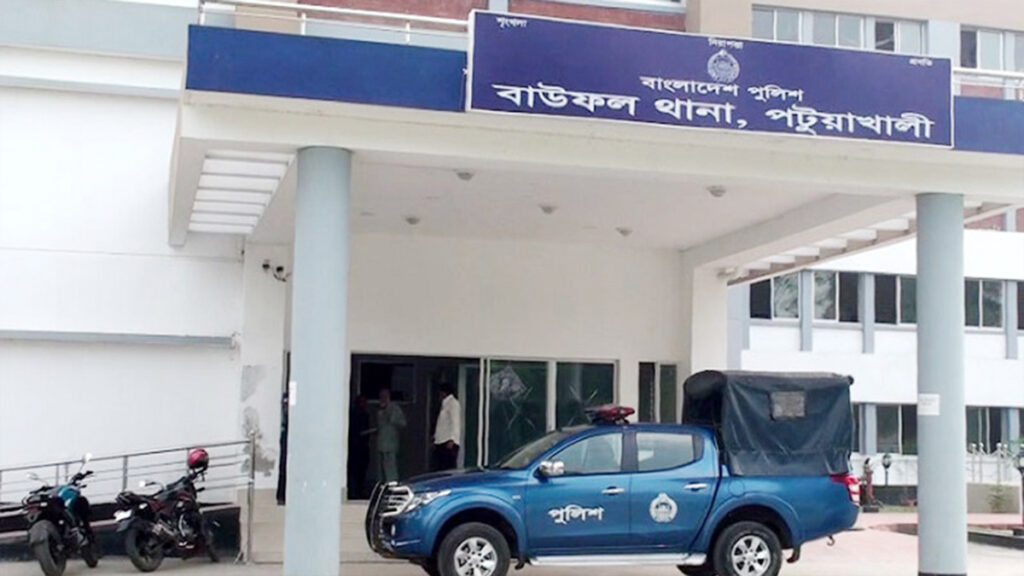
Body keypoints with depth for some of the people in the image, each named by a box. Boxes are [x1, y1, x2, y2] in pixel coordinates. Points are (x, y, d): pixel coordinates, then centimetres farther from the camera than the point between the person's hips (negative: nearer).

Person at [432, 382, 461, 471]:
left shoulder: (453, 403, -5)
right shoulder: (444, 404, 20)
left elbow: (455, 423, -13)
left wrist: (451, 440, -20)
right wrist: (435, 439, 19)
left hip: (448, 442, -9)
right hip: (440, 442, 9)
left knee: (449, 469, -10)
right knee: (439, 469, 5)